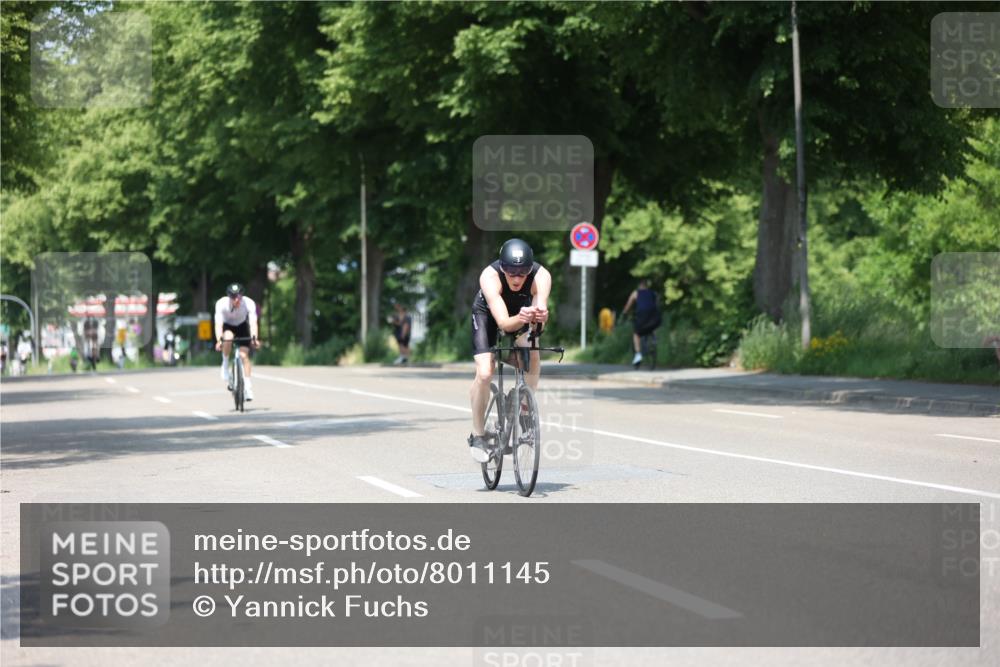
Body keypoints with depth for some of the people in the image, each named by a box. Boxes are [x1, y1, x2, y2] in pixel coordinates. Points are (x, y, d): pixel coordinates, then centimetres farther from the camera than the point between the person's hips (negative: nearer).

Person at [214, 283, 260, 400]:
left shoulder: (249, 303, -30)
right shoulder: (221, 304, -32)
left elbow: (253, 322, -38)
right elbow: (218, 324, -38)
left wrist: (254, 338, -55)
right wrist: (219, 340, -54)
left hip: (242, 326, 1)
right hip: (228, 326, -1)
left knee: (244, 355, -14)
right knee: (227, 338, -36)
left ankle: (248, 386, -8)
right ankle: (225, 365, -13)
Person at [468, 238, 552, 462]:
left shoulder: (541, 276, -34)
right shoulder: (490, 276, -39)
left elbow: (541, 308, -47)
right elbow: (504, 323, -46)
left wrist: (539, 315, -70)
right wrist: (520, 319, -67)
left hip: (521, 312, 3)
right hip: (487, 313, -3)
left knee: (532, 354, -24)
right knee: (484, 374, -18)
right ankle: (477, 435, -1)